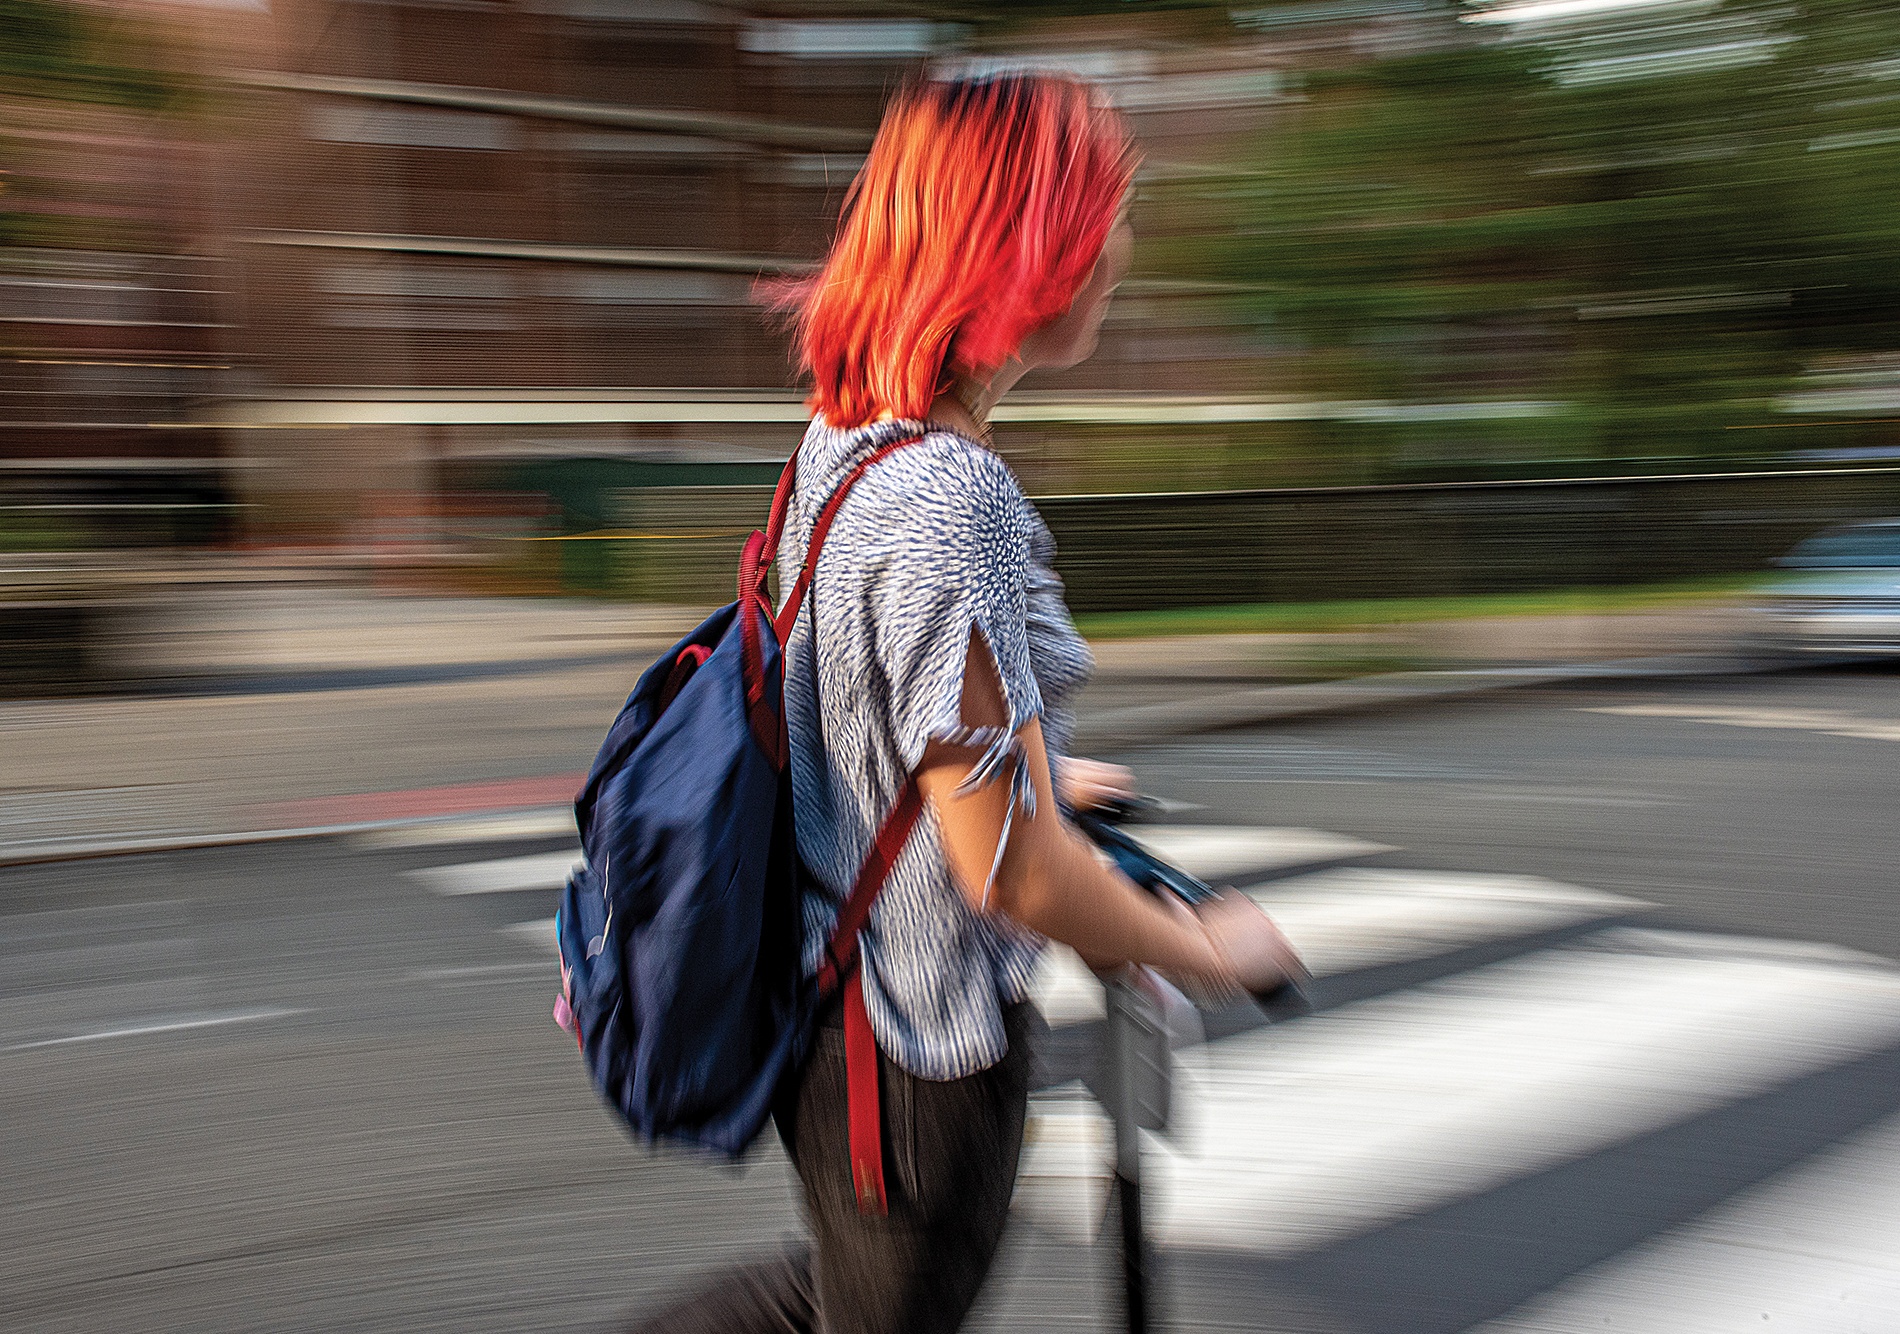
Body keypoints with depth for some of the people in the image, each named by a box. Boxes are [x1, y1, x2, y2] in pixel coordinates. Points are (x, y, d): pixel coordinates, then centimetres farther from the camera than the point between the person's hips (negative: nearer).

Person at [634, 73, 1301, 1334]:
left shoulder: (844, 435, 1)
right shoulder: (951, 499, -30)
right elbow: (1011, 871, -28)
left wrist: (1029, 766, 28)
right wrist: (1208, 950, -12)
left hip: (827, 988, 9)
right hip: (921, 1046, -9)